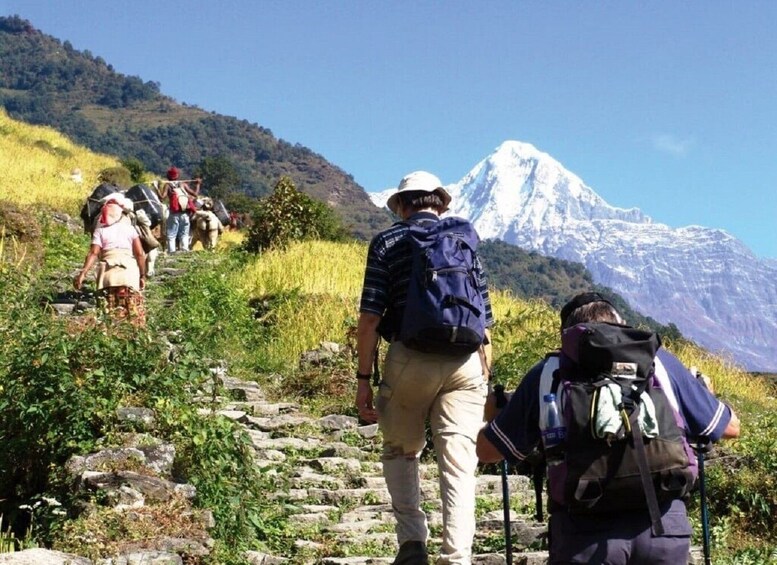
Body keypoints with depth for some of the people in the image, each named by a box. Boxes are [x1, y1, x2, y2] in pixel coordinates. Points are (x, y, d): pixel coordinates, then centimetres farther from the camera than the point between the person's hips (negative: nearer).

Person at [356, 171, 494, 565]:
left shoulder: (387, 242, 7)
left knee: (401, 451, 19)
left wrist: (364, 378, 0)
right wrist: (484, 380, 18)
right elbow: (485, 321, 12)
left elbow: (370, 318, -2)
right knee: (459, 466, 3)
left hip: (410, 357, -1)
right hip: (465, 362, 2)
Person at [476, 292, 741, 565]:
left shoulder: (548, 372, 12)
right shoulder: (659, 359, 15)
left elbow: (487, 451, 19)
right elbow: (731, 427, 25)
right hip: (664, 521, 1)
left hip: (585, 527, -1)